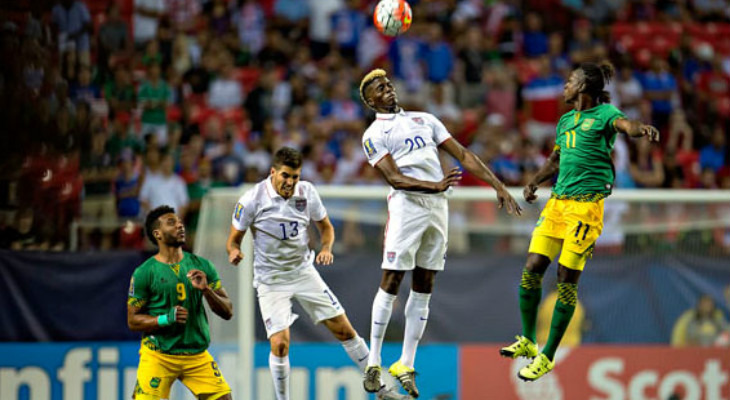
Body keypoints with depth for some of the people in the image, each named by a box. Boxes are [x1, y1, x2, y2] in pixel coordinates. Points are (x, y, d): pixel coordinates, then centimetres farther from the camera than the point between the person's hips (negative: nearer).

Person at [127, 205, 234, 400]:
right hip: (158, 357, -3)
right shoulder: (144, 273, -3)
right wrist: (166, 319, -19)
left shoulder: (201, 266, 6)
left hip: (197, 354, 3)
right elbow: (133, 320, -3)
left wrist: (206, 289, -14)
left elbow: (227, 312, 4)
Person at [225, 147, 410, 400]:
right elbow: (234, 239, -6)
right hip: (271, 280, -3)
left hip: (303, 272, 3)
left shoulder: (307, 192, -5)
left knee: (344, 330, 3)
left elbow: (325, 227, 10)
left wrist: (326, 248, -11)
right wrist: (234, 252, -29)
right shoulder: (252, 200, -15)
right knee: (280, 344, -17)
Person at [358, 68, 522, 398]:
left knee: (423, 288, 5)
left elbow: (463, 155, 15)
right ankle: (374, 362, -1)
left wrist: (498, 186, 7)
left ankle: (405, 365, 9)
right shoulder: (374, 135, 3)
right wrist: (434, 186, -27)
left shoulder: (425, 119, 19)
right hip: (407, 206, -5)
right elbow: (394, 178, -11)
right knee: (391, 283, -8)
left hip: (437, 208, 5)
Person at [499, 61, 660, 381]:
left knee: (567, 279, -4)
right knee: (532, 269, 1)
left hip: (587, 205, -7)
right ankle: (528, 341, 18)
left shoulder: (604, 114, -4)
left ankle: (547, 356, 4)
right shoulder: (566, 121, 18)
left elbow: (625, 124, -26)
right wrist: (534, 182, 19)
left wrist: (641, 129, -49)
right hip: (557, 201, 7)